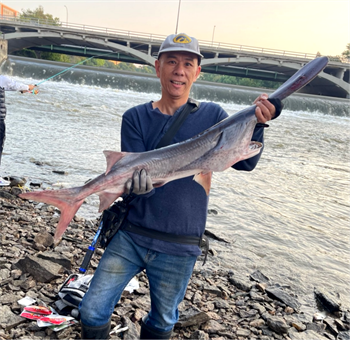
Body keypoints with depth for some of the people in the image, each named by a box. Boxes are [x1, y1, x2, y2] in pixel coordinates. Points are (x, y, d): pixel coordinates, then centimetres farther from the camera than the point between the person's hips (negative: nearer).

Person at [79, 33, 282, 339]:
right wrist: (138, 182, -33)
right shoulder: (136, 117, -1)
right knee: (92, 313, 6)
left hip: (179, 248, 0)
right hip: (131, 236, 1)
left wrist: (256, 124, -28)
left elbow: (244, 162, -9)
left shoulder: (211, 116, -1)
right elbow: (134, 171, -9)